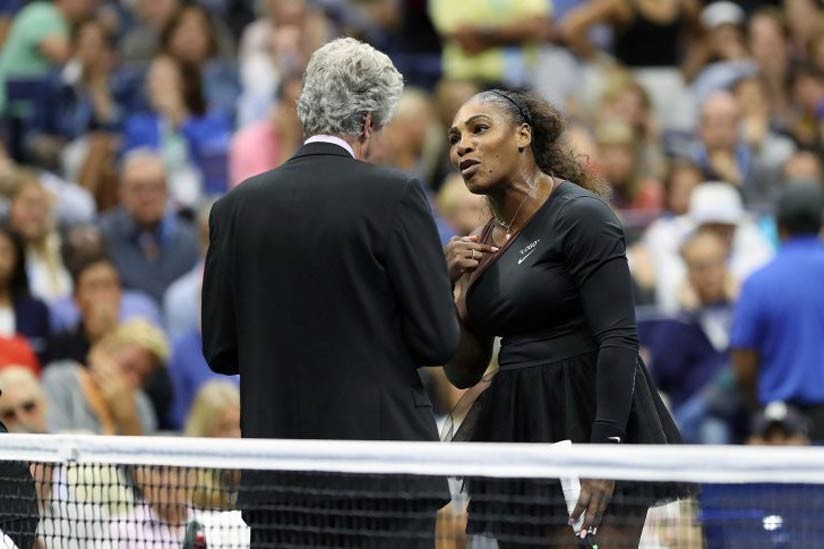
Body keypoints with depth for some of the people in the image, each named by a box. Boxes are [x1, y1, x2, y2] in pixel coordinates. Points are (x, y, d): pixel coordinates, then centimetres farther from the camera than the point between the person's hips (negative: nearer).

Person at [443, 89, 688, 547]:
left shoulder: (580, 215, -9)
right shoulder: (483, 244, 13)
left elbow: (619, 338, -17)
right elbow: (464, 372, 15)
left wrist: (605, 453, -25)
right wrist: (450, 285, -1)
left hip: (591, 423, -7)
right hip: (518, 432, 7)